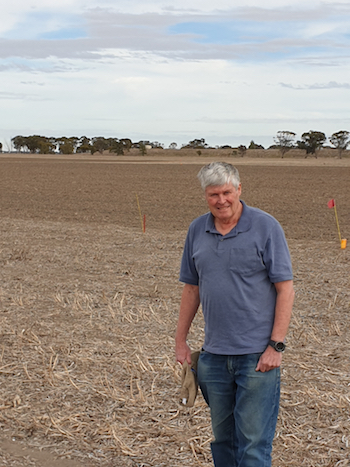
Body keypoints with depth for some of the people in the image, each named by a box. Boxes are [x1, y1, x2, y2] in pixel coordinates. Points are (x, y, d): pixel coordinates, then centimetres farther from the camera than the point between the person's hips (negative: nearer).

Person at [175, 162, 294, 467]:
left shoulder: (266, 227, -7)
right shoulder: (197, 231, 8)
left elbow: (285, 289, -8)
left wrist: (276, 345, -14)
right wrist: (180, 339, 15)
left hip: (257, 354, -5)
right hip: (214, 354, 5)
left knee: (253, 441, -4)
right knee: (223, 438, 15)